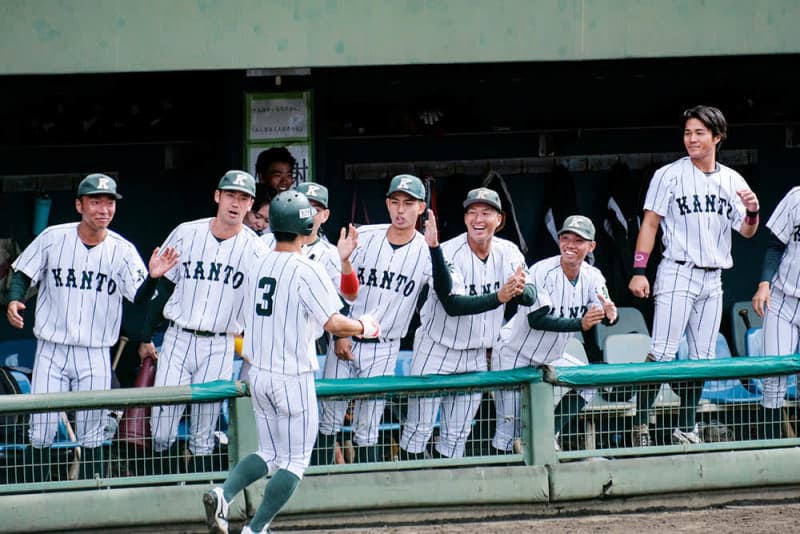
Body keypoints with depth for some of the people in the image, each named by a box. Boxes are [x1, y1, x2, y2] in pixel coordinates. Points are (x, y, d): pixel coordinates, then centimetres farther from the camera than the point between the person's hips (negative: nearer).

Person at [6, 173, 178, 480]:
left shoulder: (122, 250, -4)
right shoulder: (53, 238, -5)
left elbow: (140, 297, -11)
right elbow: (23, 273, 5)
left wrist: (153, 277, -32)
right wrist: (14, 300, -15)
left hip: (95, 357, 1)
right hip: (51, 351, -1)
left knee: (91, 436, 7)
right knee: (40, 433, -1)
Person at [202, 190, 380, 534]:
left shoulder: (258, 267, 8)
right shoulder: (306, 270, -14)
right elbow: (333, 323, -20)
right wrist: (362, 327, 1)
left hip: (258, 374, 7)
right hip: (293, 378, -7)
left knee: (269, 454, 17)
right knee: (295, 460, 5)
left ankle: (223, 494, -7)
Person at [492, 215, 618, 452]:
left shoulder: (592, 277, -5)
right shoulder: (542, 271, -22)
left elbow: (603, 316, -15)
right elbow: (537, 319, -29)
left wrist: (610, 314, -40)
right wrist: (580, 323, -39)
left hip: (550, 359, 6)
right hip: (515, 357, -6)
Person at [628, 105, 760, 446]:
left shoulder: (732, 181, 10)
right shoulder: (669, 175, -1)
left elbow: (747, 232, 14)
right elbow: (649, 224, -2)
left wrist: (752, 211, -9)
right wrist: (638, 271, -9)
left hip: (712, 280, 5)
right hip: (677, 274, -5)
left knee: (702, 357, 6)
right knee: (663, 353, -13)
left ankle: (686, 428, 13)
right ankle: (640, 424, -13)